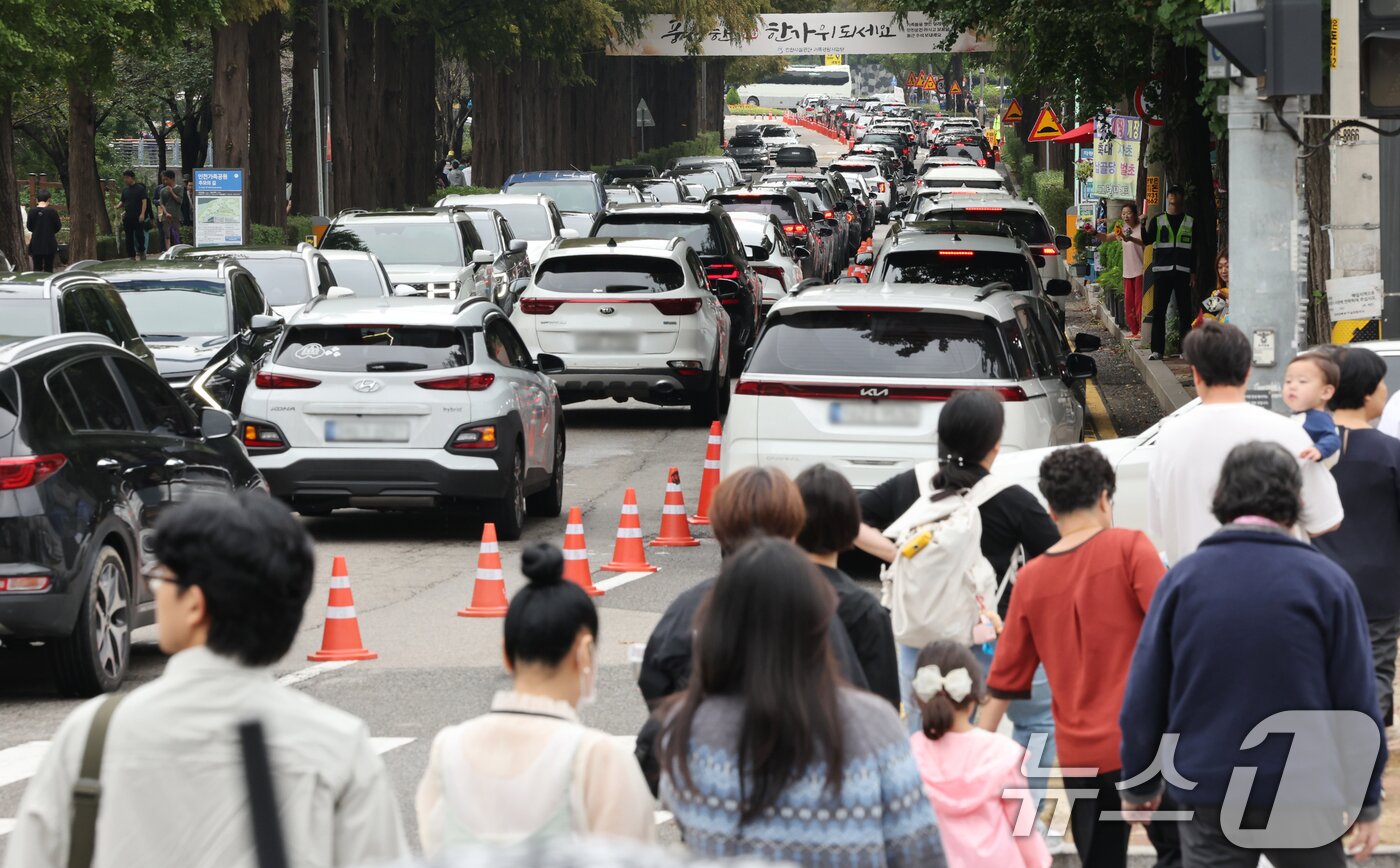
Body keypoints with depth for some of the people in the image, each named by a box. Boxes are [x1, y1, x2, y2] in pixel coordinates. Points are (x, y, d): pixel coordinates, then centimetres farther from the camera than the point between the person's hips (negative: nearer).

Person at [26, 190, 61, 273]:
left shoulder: (32, 211, -6)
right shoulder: (52, 211, -10)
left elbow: (29, 227, 1)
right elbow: (58, 226, -6)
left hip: (36, 244, 1)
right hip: (49, 244, -1)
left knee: (37, 268, 8)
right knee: (48, 268, 7)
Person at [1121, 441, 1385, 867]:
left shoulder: (1183, 578, -2)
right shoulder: (1326, 582, -6)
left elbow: (1144, 695, 0)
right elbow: (1355, 699, -4)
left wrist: (1139, 784, 13)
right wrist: (1367, 800, 6)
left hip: (1207, 799, 1)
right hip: (1304, 798, -1)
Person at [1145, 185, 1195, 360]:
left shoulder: (1190, 222, 10)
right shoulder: (1158, 221, 9)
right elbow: (1148, 240, -3)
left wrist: (1193, 273, 2)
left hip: (1182, 272, 0)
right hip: (1162, 271, 0)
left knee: (1185, 311, 0)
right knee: (1158, 311, -2)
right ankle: (1157, 349, 1)